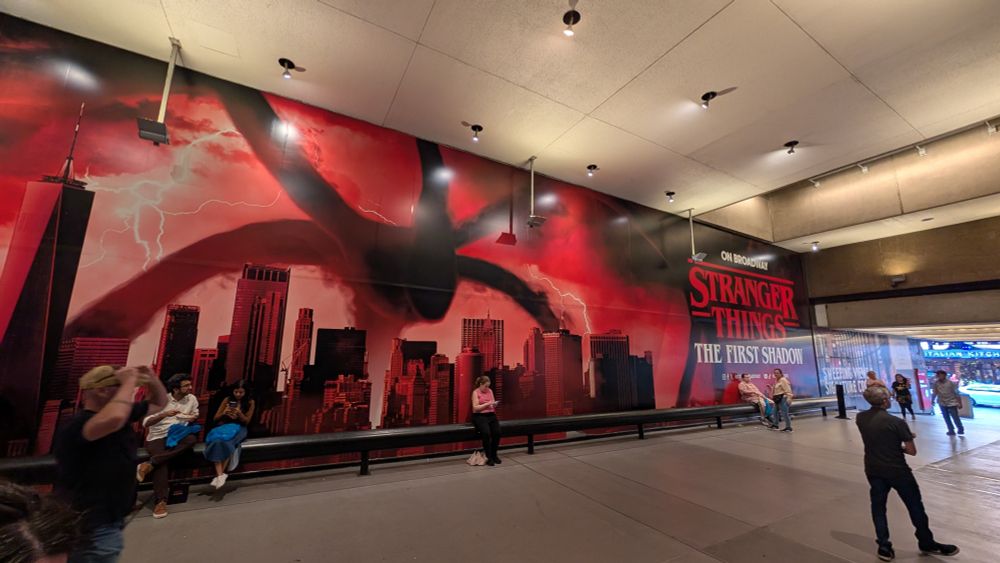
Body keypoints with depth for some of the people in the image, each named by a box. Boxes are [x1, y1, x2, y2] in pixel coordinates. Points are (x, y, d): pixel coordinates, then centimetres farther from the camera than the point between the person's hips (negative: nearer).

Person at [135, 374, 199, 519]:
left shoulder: (192, 399, 5)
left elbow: (195, 416, 18)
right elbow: (146, 423, -8)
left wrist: (193, 418, -7)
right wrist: (164, 414, -25)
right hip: (157, 437, -2)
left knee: (192, 439, -34)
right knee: (163, 462, -33)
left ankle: (149, 465, -32)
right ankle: (160, 501, -31)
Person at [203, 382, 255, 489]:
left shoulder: (250, 402, 4)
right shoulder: (227, 400, 8)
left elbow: (247, 421, 2)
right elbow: (215, 419, 12)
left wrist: (239, 413, -16)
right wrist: (224, 413, -10)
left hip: (238, 428, -2)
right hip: (223, 426, 2)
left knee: (226, 439, -36)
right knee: (217, 439, -34)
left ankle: (219, 474, -30)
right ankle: (220, 474, -39)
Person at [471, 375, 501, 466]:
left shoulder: (490, 391, 13)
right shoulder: (475, 392, -4)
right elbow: (475, 408, -11)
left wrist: (494, 404, -6)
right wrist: (487, 404, -17)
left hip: (491, 415, 5)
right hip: (480, 416, -5)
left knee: (497, 432, -21)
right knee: (486, 433, -31)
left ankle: (494, 454, -1)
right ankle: (488, 457, -15)